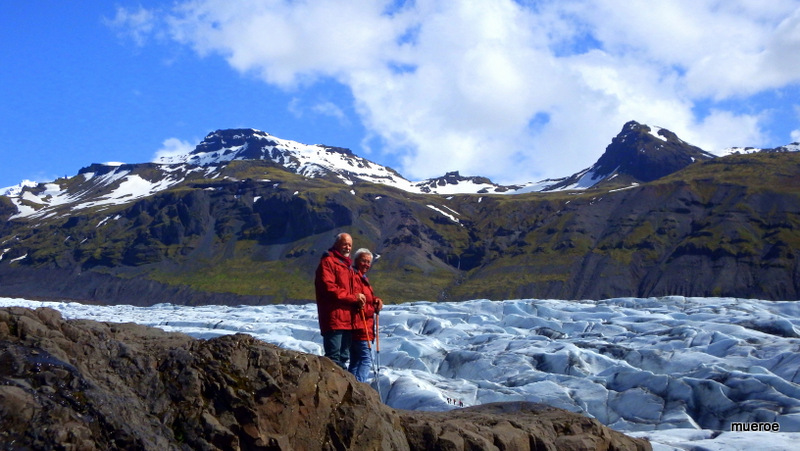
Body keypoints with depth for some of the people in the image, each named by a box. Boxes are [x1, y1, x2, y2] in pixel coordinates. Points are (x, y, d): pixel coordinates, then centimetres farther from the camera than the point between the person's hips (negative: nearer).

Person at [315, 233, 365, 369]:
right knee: (333, 358, -12)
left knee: (343, 357, 14)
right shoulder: (328, 262, -4)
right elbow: (329, 288, -16)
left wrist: (358, 301, 3)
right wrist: (354, 297, -13)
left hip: (347, 320, 9)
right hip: (334, 318, -9)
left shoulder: (347, 266, 24)